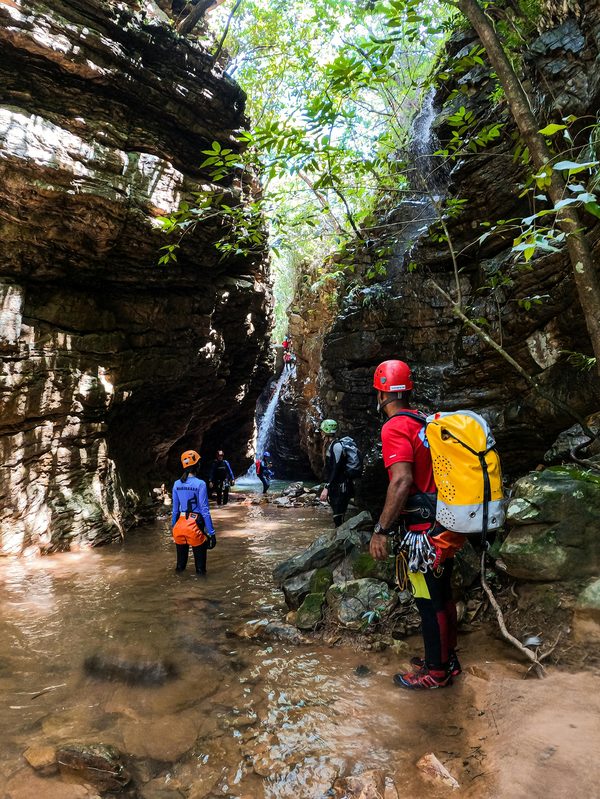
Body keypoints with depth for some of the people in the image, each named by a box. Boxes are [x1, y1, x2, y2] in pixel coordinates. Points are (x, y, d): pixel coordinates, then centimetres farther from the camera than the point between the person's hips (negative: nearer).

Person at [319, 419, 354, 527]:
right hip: (334, 487, 10)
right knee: (337, 518, 12)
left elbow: (337, 468, -21)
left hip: (340, 487, -10)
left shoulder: (336, 445, -14)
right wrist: (327, 487, 20)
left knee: (338, 518, -12)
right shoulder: (329, 445, 15)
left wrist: (326, 488, -23)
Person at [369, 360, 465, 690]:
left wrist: (381, 530, -21)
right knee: (442, 593, 20)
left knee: (430, 600, 5)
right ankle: (446, 657, 35)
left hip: (422, 529, -9)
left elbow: (402, 481, -26)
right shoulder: (427, 421, 10)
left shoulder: (395, 427, -16)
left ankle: (436, 671, 20)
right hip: (444, 524, 9)